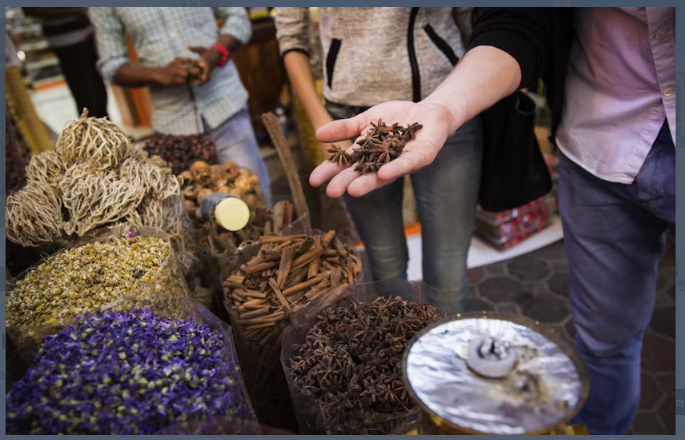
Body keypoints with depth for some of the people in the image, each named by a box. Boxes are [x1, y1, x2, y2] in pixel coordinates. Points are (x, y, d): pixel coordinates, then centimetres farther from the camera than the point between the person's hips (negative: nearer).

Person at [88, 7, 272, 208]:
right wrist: (159, 74, -14)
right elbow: (111, 64, 5)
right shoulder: (102, 8, 2)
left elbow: (237, 17, 6)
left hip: (226, 104, 0)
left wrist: (216, 54, -15)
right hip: (172, 121, 1)